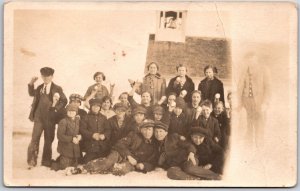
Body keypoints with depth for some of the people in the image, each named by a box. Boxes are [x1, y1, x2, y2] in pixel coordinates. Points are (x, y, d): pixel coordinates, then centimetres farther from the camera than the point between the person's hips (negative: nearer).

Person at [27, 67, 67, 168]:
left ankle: (46, 162, 17)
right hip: (38, 117, 2)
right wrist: (31, 84, 13)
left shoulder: (57, 89, 0)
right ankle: (31, 161, 0)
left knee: (48, 140, 5)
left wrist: (56, 108, -7)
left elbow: (64, 101, 3)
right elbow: (32, 93, 28)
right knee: (34, 138, -5)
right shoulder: (39, 87, 11)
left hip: (50, 118, -2)